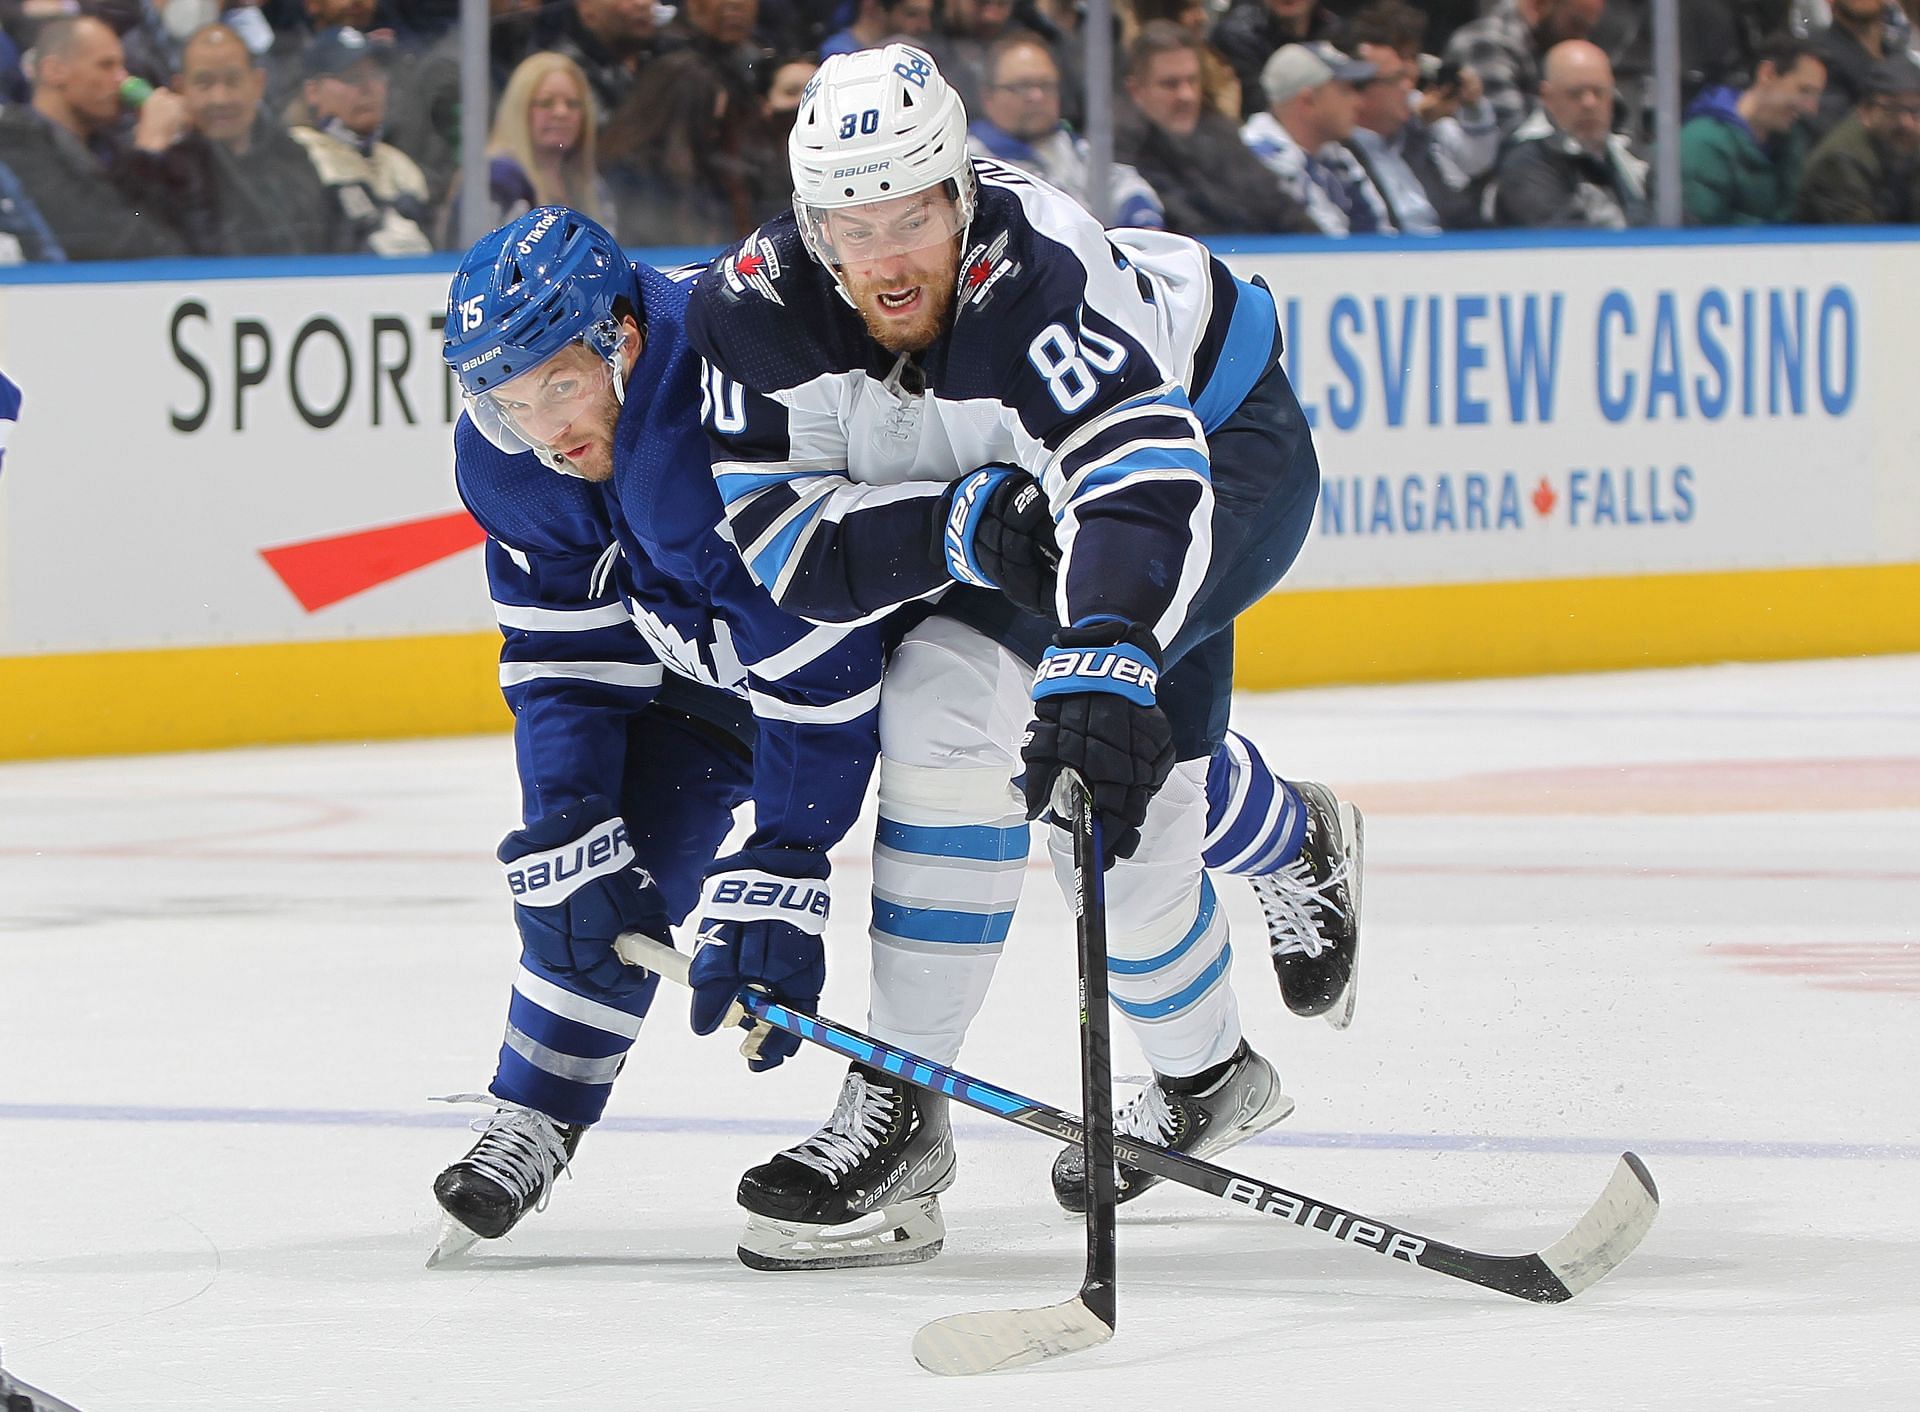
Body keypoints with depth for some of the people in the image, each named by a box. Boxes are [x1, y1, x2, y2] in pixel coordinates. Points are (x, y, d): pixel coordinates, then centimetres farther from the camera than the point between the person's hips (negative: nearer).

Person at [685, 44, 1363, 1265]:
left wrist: (1106, 654, -71)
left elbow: (1143, 481, -55)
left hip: (1221, 445, -6)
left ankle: (901, 1116, -12)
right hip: (1015, 478, 7)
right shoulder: (761, 308, -25)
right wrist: (956, 527, -39)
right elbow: (775, 534, -23)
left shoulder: (1034, 272, -42)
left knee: (962, 696, -24)